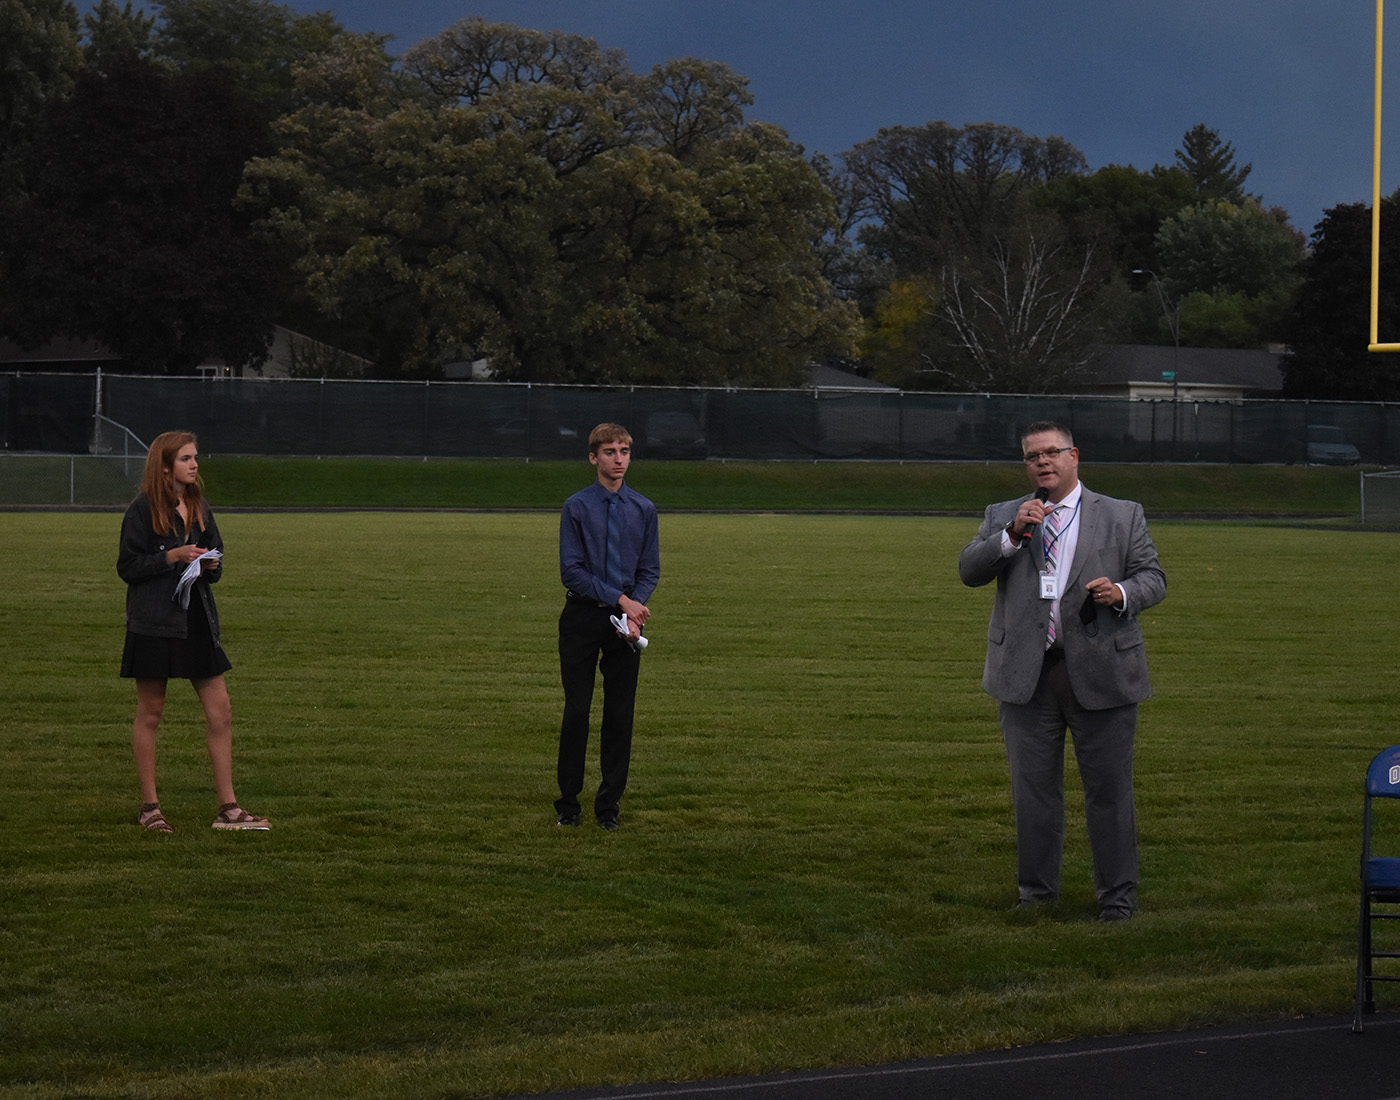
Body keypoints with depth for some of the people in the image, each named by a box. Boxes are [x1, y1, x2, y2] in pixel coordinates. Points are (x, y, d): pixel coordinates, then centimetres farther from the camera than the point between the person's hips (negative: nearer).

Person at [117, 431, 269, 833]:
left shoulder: (198, 508, 13)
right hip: (154, 623, -6)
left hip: (196, 619, 6)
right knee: (150, 712, 2)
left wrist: (212, 565, -2)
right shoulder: (144, 509, -6)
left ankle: (228, 808, 5)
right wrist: (173, 557, -18)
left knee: (220, 712, 2)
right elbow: (127, 567, -9)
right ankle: (149, 807, 11)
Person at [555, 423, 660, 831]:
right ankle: (568, 801, 11)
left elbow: (650, 569, 8)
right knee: (577, 710, 0)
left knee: (620, 713, 4)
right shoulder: (576, 507, -5)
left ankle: (609, 803, 13)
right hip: (582, 618, -3)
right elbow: (572, 570, -8)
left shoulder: (643, 509, 6)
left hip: (626, 619, 3)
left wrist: (635, 609, -10)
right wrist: (620, 599, -14)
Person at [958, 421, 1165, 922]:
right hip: (1026, 674, 2)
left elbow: (1153, 577, 6)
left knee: (1109, 790, 2)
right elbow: (969, 570, -1)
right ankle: (1036, 890, 20)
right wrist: (1013, 536, -16)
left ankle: (1117, 894, 13)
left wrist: (1122, 593, -15)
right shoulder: (1002, 517, 11)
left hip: (1100, 673, -2)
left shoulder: (1123, 517, 8)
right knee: (1033, 788, 8)